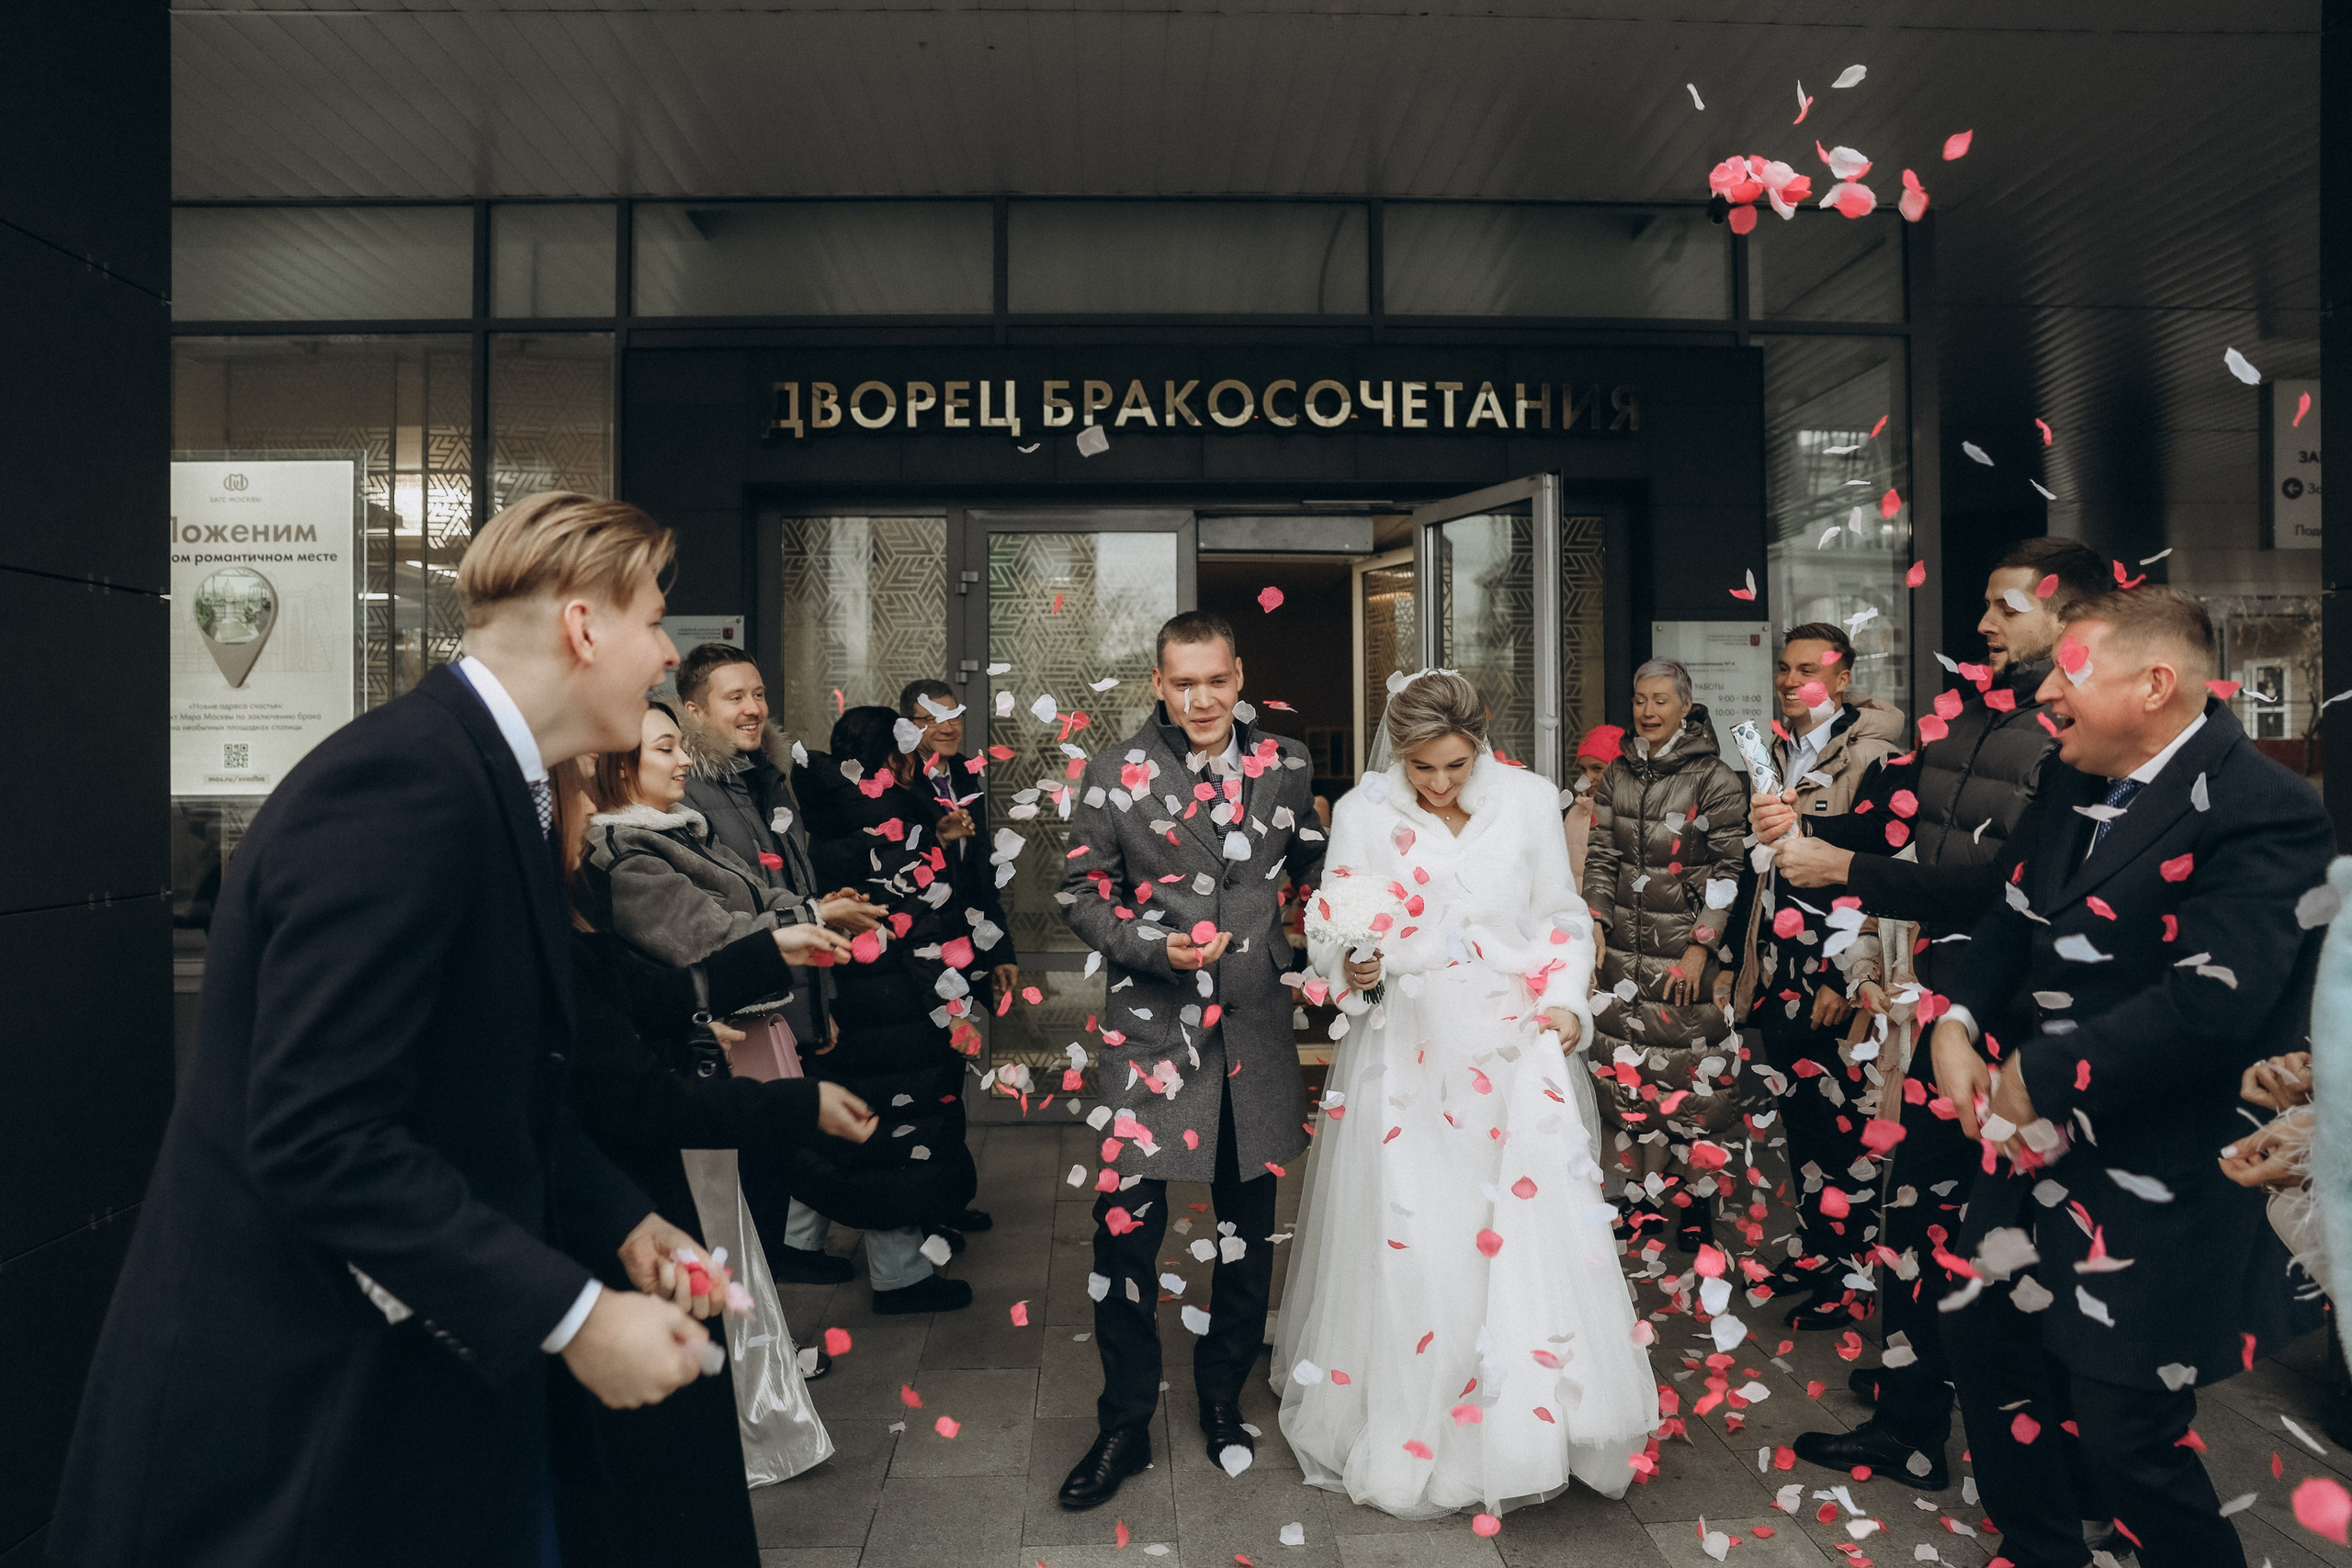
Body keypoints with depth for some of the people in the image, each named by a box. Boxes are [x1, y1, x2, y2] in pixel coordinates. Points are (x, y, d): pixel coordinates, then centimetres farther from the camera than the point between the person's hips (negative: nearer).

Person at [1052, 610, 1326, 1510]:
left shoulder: (1285, 764, 3)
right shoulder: (1116, 775, -4)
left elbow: (1313, 865, 16)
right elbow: (1081, 892, -1)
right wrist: (1154, 948, -15)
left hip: (1256, 1022, 3)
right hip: (1153, 1023, -3)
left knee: (1249, 1217, 14)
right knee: (1125, 1219, -5)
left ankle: (1223, 1399, 36)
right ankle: (1125, 1426, 16)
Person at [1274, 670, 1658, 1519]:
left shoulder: (1528, 799, 3)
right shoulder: (1363, 813, -1)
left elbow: (1564, 921, 10)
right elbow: (1330, 934, 1)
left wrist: (1567, 1003, -4)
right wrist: (1353, 966, -20)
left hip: (1517, 1050, 2)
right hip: (1410, 1057, -1)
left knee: (1535, 1230, 1)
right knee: (1412, 1244, 1)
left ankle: (1533, 1423, 21)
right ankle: (1413, 1439, 19)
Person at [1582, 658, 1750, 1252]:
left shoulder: (1714, 778, -5)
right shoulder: (1617, 775, 10)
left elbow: (1729, 869, -6)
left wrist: (1700, 946, -11)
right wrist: (1595, 923, 2)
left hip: (1688, 951, -4)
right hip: (1623, 950, 5)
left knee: (1691, 1072, 0)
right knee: (1628, 1071, 6)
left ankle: (1695, 1200, 14)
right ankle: (1646, 1193, 18)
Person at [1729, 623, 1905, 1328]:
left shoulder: (1871, 755, -11)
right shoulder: (1779, 750, 12)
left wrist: (1846, 977, -17)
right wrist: (1752, 964, 18)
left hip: (1835, 978, -7)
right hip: (1779, 972, 7)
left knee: (1842, 1123, 1)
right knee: (1797, 1114, 14)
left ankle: (1851, 1275, 15)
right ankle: (1816, 1248, 29)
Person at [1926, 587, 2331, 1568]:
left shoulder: (2261, 811, -19)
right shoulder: (2075, 788, 7)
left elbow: (2209, 1004, -28)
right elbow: (2014, 920, 13)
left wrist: (2038, 1075, -20)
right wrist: (1958, 1023, -5)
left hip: (2156, 1186, -8)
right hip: (2041, 1151, 8)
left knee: (2123, 1439, 1)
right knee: (1986, 1346, 19)